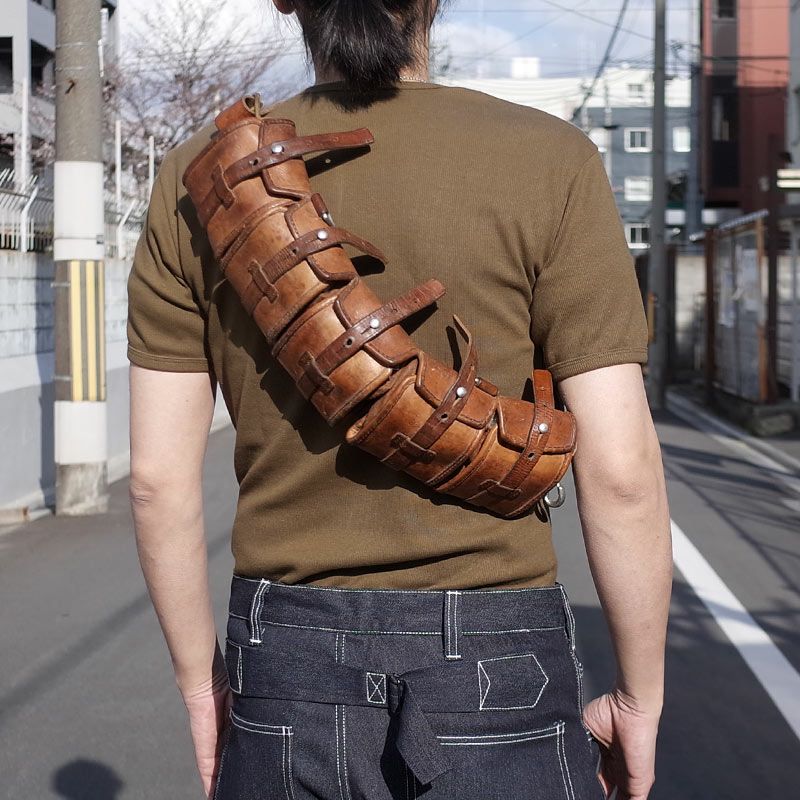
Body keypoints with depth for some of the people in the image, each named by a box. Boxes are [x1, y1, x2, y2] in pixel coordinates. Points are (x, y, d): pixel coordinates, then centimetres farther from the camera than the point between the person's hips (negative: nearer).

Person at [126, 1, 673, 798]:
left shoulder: (199, 177, -2)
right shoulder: (547, 163, -10)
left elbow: (158, 474, -1)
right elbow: (619, 470, -12)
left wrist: (201, 679, 12)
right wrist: (640, 697, 2)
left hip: (283, 674, 3)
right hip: (492, 677, -3)